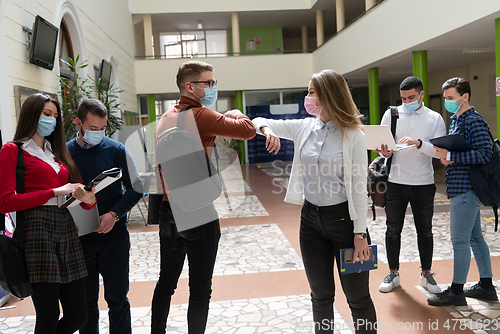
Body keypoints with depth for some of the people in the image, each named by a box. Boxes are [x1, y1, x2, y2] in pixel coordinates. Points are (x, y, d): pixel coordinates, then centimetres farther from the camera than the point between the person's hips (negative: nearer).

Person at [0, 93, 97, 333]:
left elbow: (75, 192, 19)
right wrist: (54, 192, -9)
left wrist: (88, 199, -4)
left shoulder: (57, 152, 24)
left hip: (67, 229, 6)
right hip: (38, 229, -6)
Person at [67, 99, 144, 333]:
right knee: (86, 302, 13)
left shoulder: (116, 150, -3)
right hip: (79, 237, 1)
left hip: (114, 235, -1)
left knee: (117, 299, 7)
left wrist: (114, 214, -12)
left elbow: (136, 189, 1)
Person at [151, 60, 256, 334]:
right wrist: (235, 114, 2)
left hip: (168, 211, 8)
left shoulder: (165, 118, 11)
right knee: (200, 289, 4)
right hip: (198, 212, -8)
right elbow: (248, 130, -17)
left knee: (166, 281, 20)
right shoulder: (200, 116, -14)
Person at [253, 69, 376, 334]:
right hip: (310, 220, 4)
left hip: (343, 219, -4)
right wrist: (267, 128, -15)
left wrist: (360, 234, -12)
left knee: (357, 297, 8)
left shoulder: (354, 136, -11)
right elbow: (258, 122, 9)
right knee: (321, 296, 17)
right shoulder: (304, 128, 2)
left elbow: (359, 188, -11)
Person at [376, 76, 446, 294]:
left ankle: (426, 274, 26)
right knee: (393, 230, 6)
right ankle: (393, 274, 21)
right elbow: (383, 146, 3)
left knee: (425, 231, 10)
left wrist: (419, 143, -24)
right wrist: (385, 152, -20)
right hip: (396, 182, 0)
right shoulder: (391, 114, 4)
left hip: (424, 184, 0)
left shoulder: (435, 119, 2)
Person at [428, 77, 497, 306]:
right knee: (474, 237, 15)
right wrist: (444, 156, 1)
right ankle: (486, 286, 26)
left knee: (459, 240, -4)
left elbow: (485, 154, -20)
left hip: (465, 188, -10)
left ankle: (456, 291, 6)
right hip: (461, 187, 10)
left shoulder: (474, 121, -13)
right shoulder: (456, 120, 17)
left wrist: (449, 156, -21)